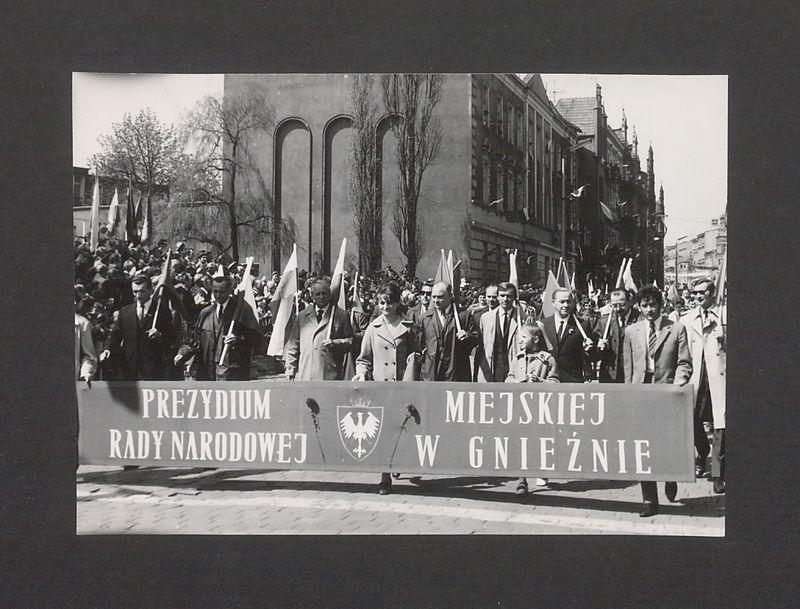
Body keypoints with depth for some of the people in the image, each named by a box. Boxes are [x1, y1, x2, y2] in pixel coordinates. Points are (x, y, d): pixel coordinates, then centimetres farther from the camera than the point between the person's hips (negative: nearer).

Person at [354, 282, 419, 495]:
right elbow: (364, 358, 13)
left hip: (402, 384, 0)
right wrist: (362, 373, -6)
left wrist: (409, 381, -5)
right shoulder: (373, 328, 8)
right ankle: (385, 478, -1)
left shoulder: (408, 327, 6)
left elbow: (413, 355, 7)